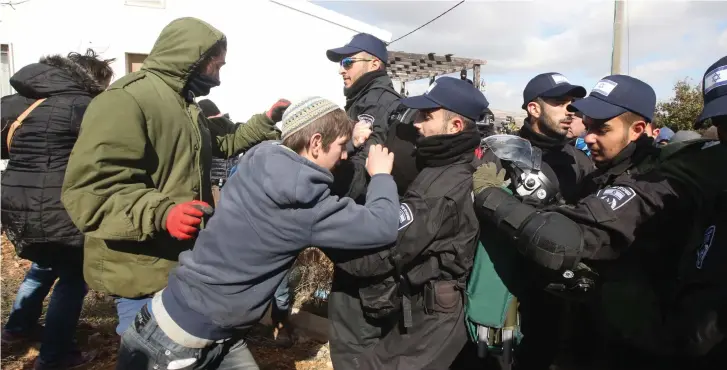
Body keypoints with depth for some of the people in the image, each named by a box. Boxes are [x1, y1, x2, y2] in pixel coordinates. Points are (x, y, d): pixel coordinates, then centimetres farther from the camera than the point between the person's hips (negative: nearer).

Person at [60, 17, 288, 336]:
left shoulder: (183, 107, 16)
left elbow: (221, 146, 30)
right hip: (144, 274, -10)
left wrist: (265, 122, 20)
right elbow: (87, 190, -26)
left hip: (185, 266, 10)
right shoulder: (125, 100, -19)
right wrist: (161, 212, -39)